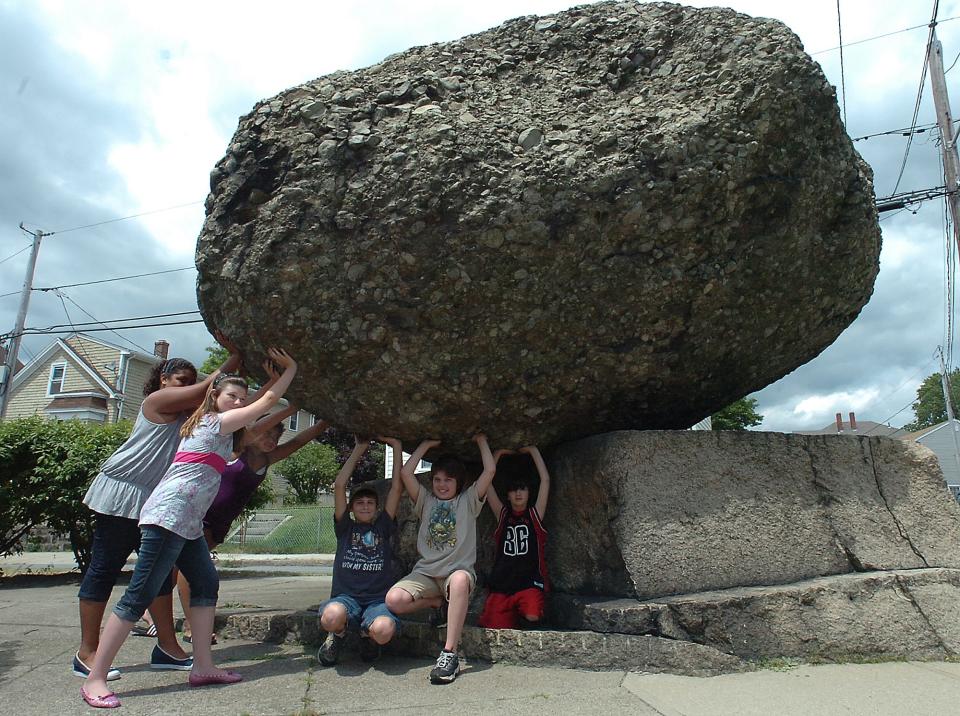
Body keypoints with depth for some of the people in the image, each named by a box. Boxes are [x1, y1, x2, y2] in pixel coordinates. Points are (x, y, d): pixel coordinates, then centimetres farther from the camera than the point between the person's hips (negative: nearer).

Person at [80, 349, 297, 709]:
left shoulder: (206, 424, 21)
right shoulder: (217, 421, -5)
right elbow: (268, 401, -5)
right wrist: (291, 368, 5)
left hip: (188, 523, 10)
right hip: (169, 514, -10)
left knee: (206, 584, 8)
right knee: (139, 595, -9)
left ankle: (202, 666, 10)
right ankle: (94, 680, -3)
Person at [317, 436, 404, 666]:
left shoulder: (383, 527, 16)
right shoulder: (345, 527, 15)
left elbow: (397, 488, 9)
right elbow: (339, 485, 5)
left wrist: (396, 447, 7)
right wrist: (359, 448, 7)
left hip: (378, 600, 0)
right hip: (345, 597, 0)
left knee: (384, 630, -34)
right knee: (332, 616, -37)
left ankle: (367, 634, 5)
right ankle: (338, 633, 3)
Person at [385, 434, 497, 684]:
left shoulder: (468, 501, 10)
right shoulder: (426, 501, 16)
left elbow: (490, 470, -3)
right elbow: (406, 472, 2)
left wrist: (480, 440, 8)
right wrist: (427, 444, 8)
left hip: (459, 570, -3)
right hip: (425, 572, 3)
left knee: (460, 580, -41)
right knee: (393, 600, -26)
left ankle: (450, 653, -35)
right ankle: (440, 602, 2)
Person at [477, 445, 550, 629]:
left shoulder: (535, 514, 9)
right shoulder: (503, 515, 14)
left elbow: (545, 479, 4)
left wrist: (532, 450, 6)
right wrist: (497, 454, 11)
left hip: (530, 581, -1)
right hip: (501, 583, 2)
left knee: (532, 617, -26)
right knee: (494, 628, -13)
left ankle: (524, 610, 8)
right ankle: (513, 616, 18)